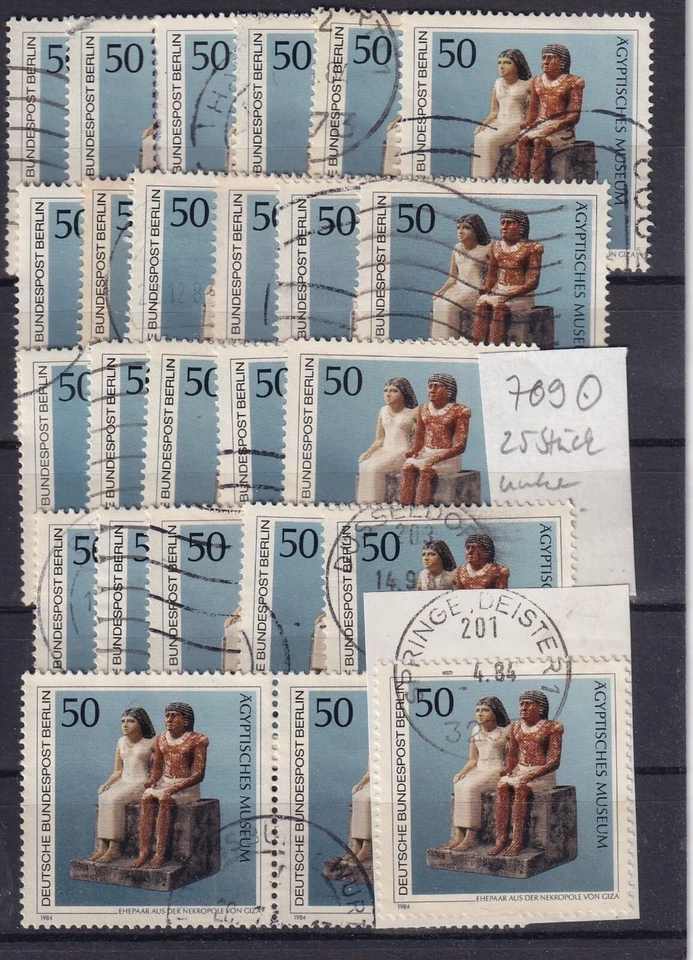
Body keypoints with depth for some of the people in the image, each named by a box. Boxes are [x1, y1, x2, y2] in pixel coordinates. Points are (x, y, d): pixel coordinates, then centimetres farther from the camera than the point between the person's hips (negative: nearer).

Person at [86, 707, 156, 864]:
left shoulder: (150, 743, -1)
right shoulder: (121, 742, 15)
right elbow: (117, 771, 16)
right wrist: (106, 784, -1)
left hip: (141, 783, -5)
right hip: (122, 783, 5)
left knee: (114, 799, -31)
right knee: (104, 798, -27)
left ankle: (114, 848, -28)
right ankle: (102, 846, -30)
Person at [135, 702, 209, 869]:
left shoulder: (197, 740, -8)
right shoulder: (160, 739, 10)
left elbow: (199, 774, -14)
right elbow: (157, 768, 15)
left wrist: (176, 787, -27)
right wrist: (152, 780, -9)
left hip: (188, 787, -5)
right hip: (164, 783, 5)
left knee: (164, 799, -33)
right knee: (146, 797, -26)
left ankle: (160, 853, -31)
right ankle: (144, 850, -30)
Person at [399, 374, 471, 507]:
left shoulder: (459, 411, -6)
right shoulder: (423, 409, 12)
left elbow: (460, 446, -11)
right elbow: (418, 439, 13)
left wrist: (438, 457, -24)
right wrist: (413, 450, -11)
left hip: (448, 458, -5)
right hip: (425, 454, 5)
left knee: (426, 470, -32)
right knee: (408, 466, -25)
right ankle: (406, 507, -31)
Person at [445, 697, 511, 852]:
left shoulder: (506, 730, -3)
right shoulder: (476, 731, 13)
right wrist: (462, 773, 0)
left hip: (498, 771, -5)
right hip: (479, 770, 5)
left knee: (470, 787, -31)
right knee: (459, 786, -26)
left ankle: (471, 835, -27)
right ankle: (459, 834, -28)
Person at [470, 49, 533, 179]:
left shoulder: (526, 84, 0)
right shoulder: (497, 84, 15)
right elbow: (494, 111, 16)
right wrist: (483, 124, -1)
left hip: (517, 124, -5)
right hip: (498, 123, 5)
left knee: (490, 139, -30)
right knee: (479, 138, -26)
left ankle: (488, 177, -24)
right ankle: (479, 178, -25)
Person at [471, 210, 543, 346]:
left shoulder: (531, 248, -5)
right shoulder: (496, 246, 14)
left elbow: (533, 281, -10)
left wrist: (511, 294, -22)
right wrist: (487, 288, -7)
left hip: (522, 295, -4)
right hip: (498, 291, 5)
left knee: (499, 306, -34)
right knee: (481, 303, -27)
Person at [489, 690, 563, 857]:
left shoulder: (551, 727, -4)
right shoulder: (516, 727, 14)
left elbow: (554, 761, -10)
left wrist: (532, 775, -24)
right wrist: (508, 769, -8)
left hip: (543, 775, -5)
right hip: (519, 771, 5)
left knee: (520, 788, -35)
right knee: (502, 785, -28)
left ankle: (517, 841, -32)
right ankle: (500, 839, -32)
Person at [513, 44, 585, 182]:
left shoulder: (572, 82, -2)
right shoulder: (537, 82, 15)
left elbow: (574, 115, -7)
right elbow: (533, 110, 15)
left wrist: (555, 126, -22)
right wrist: (526, 124, -7)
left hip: (562, 129, -4)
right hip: (540, 124, 4)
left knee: (539, 142, -34)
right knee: (522, 140, -28)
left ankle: (537, 181, -35)